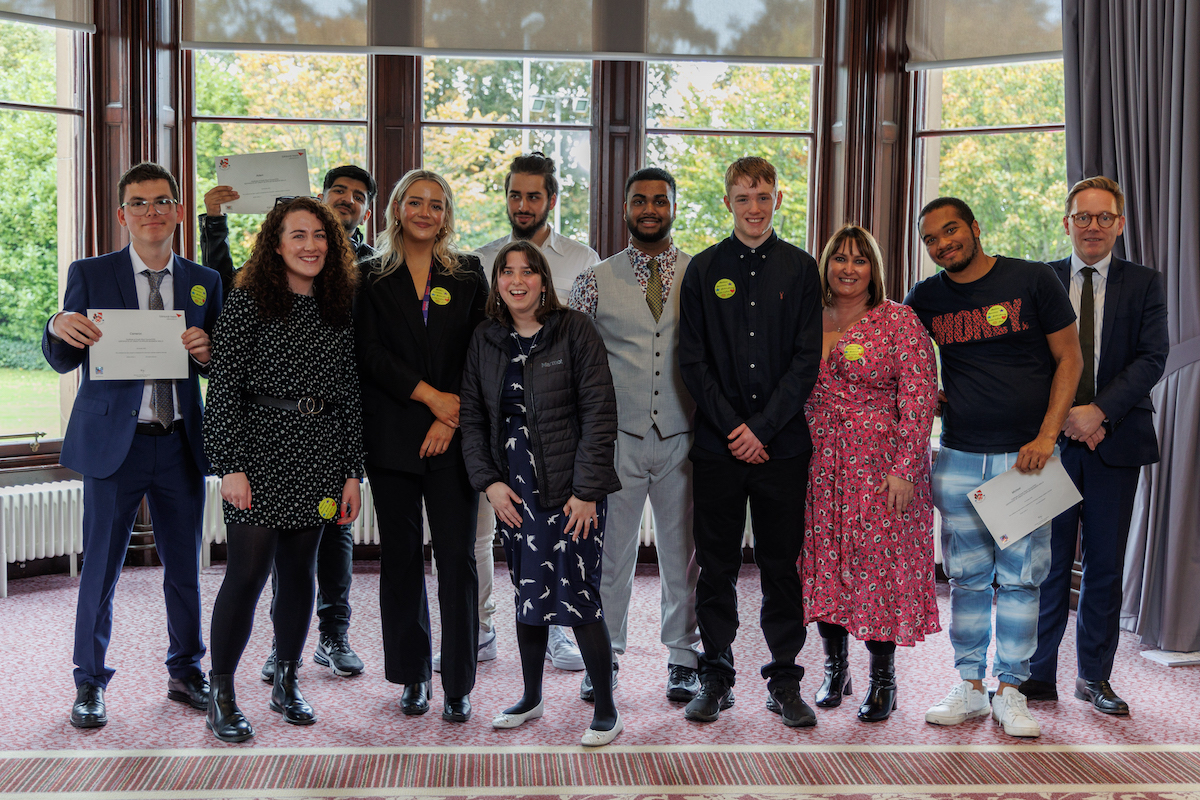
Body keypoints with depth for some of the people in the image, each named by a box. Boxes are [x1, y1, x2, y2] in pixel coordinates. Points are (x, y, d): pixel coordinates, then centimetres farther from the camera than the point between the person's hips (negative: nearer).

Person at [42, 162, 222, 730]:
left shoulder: (205, 282, 9)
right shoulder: (90, 275, 2)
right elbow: (61, 362, 3)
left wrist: (207, 351, -12)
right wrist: (59, 328, -18)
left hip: (180, 445, 2)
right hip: (113, 442, -2)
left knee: (185, 566, 11)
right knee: (100, 569, 4)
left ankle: (185, 672, 28)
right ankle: (90, 683, 20)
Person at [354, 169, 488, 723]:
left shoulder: (468, 275, 10)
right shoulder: (373, 278, 9)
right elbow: (369, 352, -2)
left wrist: (451, 419, -8)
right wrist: (431, 396, -12)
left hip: (454, 434, 0)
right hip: (392, 437, 1)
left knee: (457, 556, -4)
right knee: (401, 554, 6)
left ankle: (458, 684, 5)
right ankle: (413, 676, 19)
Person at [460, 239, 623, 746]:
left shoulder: (575, 330, -5)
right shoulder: (485, 340, 9)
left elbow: (599, 413, -9)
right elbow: (472, 417, 11)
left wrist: (586, 489, -13)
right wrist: (488, 481, -1)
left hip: (572, 491, -4)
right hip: (514, 491, 4)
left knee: (577, 597, -5)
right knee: (528, 595, 13)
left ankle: (606, 711, 9)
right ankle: (531, 699, 30)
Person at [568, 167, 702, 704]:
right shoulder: (596, 281, 4)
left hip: (683, 437, 0)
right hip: (617, 437, 0)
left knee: (684, 551, 8)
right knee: (610, 549, 6)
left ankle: (682, 658, 23)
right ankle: (604, 656, 21)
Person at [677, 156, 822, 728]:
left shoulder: (800, 269, 5)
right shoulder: (703, 270, 6)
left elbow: (807, 359, -1)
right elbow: (692, 360, 1)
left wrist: (761, 426, -10)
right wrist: (731, 427, -8)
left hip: (781, 443, 0)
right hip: (717, 444, 0)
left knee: (782, 564, 6)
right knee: (716, 565, 6)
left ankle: (784, 680, 18)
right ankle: (716, 677, 19)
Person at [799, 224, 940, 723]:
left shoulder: (900, 321, -4)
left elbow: (920, 397, -9)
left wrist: (904, 468, -15)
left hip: (881, 464, -4)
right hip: (819, 466, 4)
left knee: (879, 564, -1)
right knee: (823, 563, 8)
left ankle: (882, 678, 14)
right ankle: (834, 667, 25)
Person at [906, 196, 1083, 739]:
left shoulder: (1033, 280, -2)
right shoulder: (925, 299, 6)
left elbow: (1069, 357, 0)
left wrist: (1047, 436, -9)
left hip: (1026, 456, -2)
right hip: (959, 457, 3)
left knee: (1020, 579, 2)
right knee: (967, 577, 8)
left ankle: (1010, 690, 14)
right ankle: (969, 688, 18)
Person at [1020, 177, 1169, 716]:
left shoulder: (1144, 284, 7)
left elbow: (1152, 358, -3)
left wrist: (1100, 411, -15)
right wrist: (1064, 418, -9)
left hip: (1115, 442, 1)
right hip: (1052, 441, -1)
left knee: (1105, 566, 7)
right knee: (1048, 563, 2)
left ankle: (1095, 676, 20)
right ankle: (1039, 676, 12)